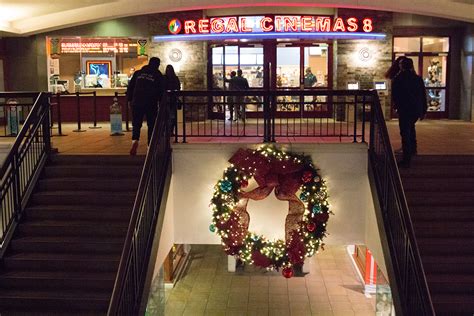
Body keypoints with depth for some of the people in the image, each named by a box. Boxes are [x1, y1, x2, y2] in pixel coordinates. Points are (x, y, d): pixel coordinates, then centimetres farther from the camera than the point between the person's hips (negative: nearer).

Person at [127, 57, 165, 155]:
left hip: (137, 103, 2)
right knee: (151, 125, 8)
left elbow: (130, 87, 11)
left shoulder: (138, 73, 11)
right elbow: (162, 91, 5)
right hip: (151, 104, -2)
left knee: (136, 124, 8)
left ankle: (135, 140, -17)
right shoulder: (158, 76, 3)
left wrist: (130, 100, 16)